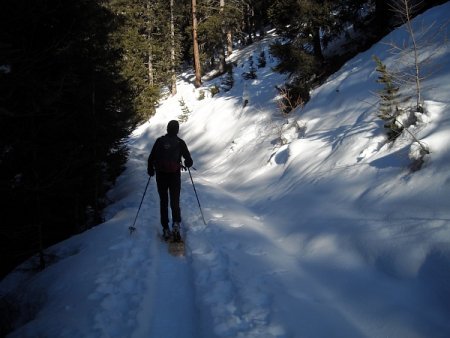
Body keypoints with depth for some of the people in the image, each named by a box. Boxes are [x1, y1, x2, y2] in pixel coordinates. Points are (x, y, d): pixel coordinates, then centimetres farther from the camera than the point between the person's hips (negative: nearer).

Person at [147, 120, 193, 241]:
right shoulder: (180, 142, -3)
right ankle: (176, 224, -17)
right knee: (175, 202, 6)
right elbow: (189, 160, -2)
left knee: (163, 202, 11)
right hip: (175, 175, -1)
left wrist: (150, 170, 17)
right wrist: (188, 163, 22)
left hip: (161, 175, 1)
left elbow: (151, 158, 1)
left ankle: (165, 229, 7)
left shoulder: (160, 141, 0)